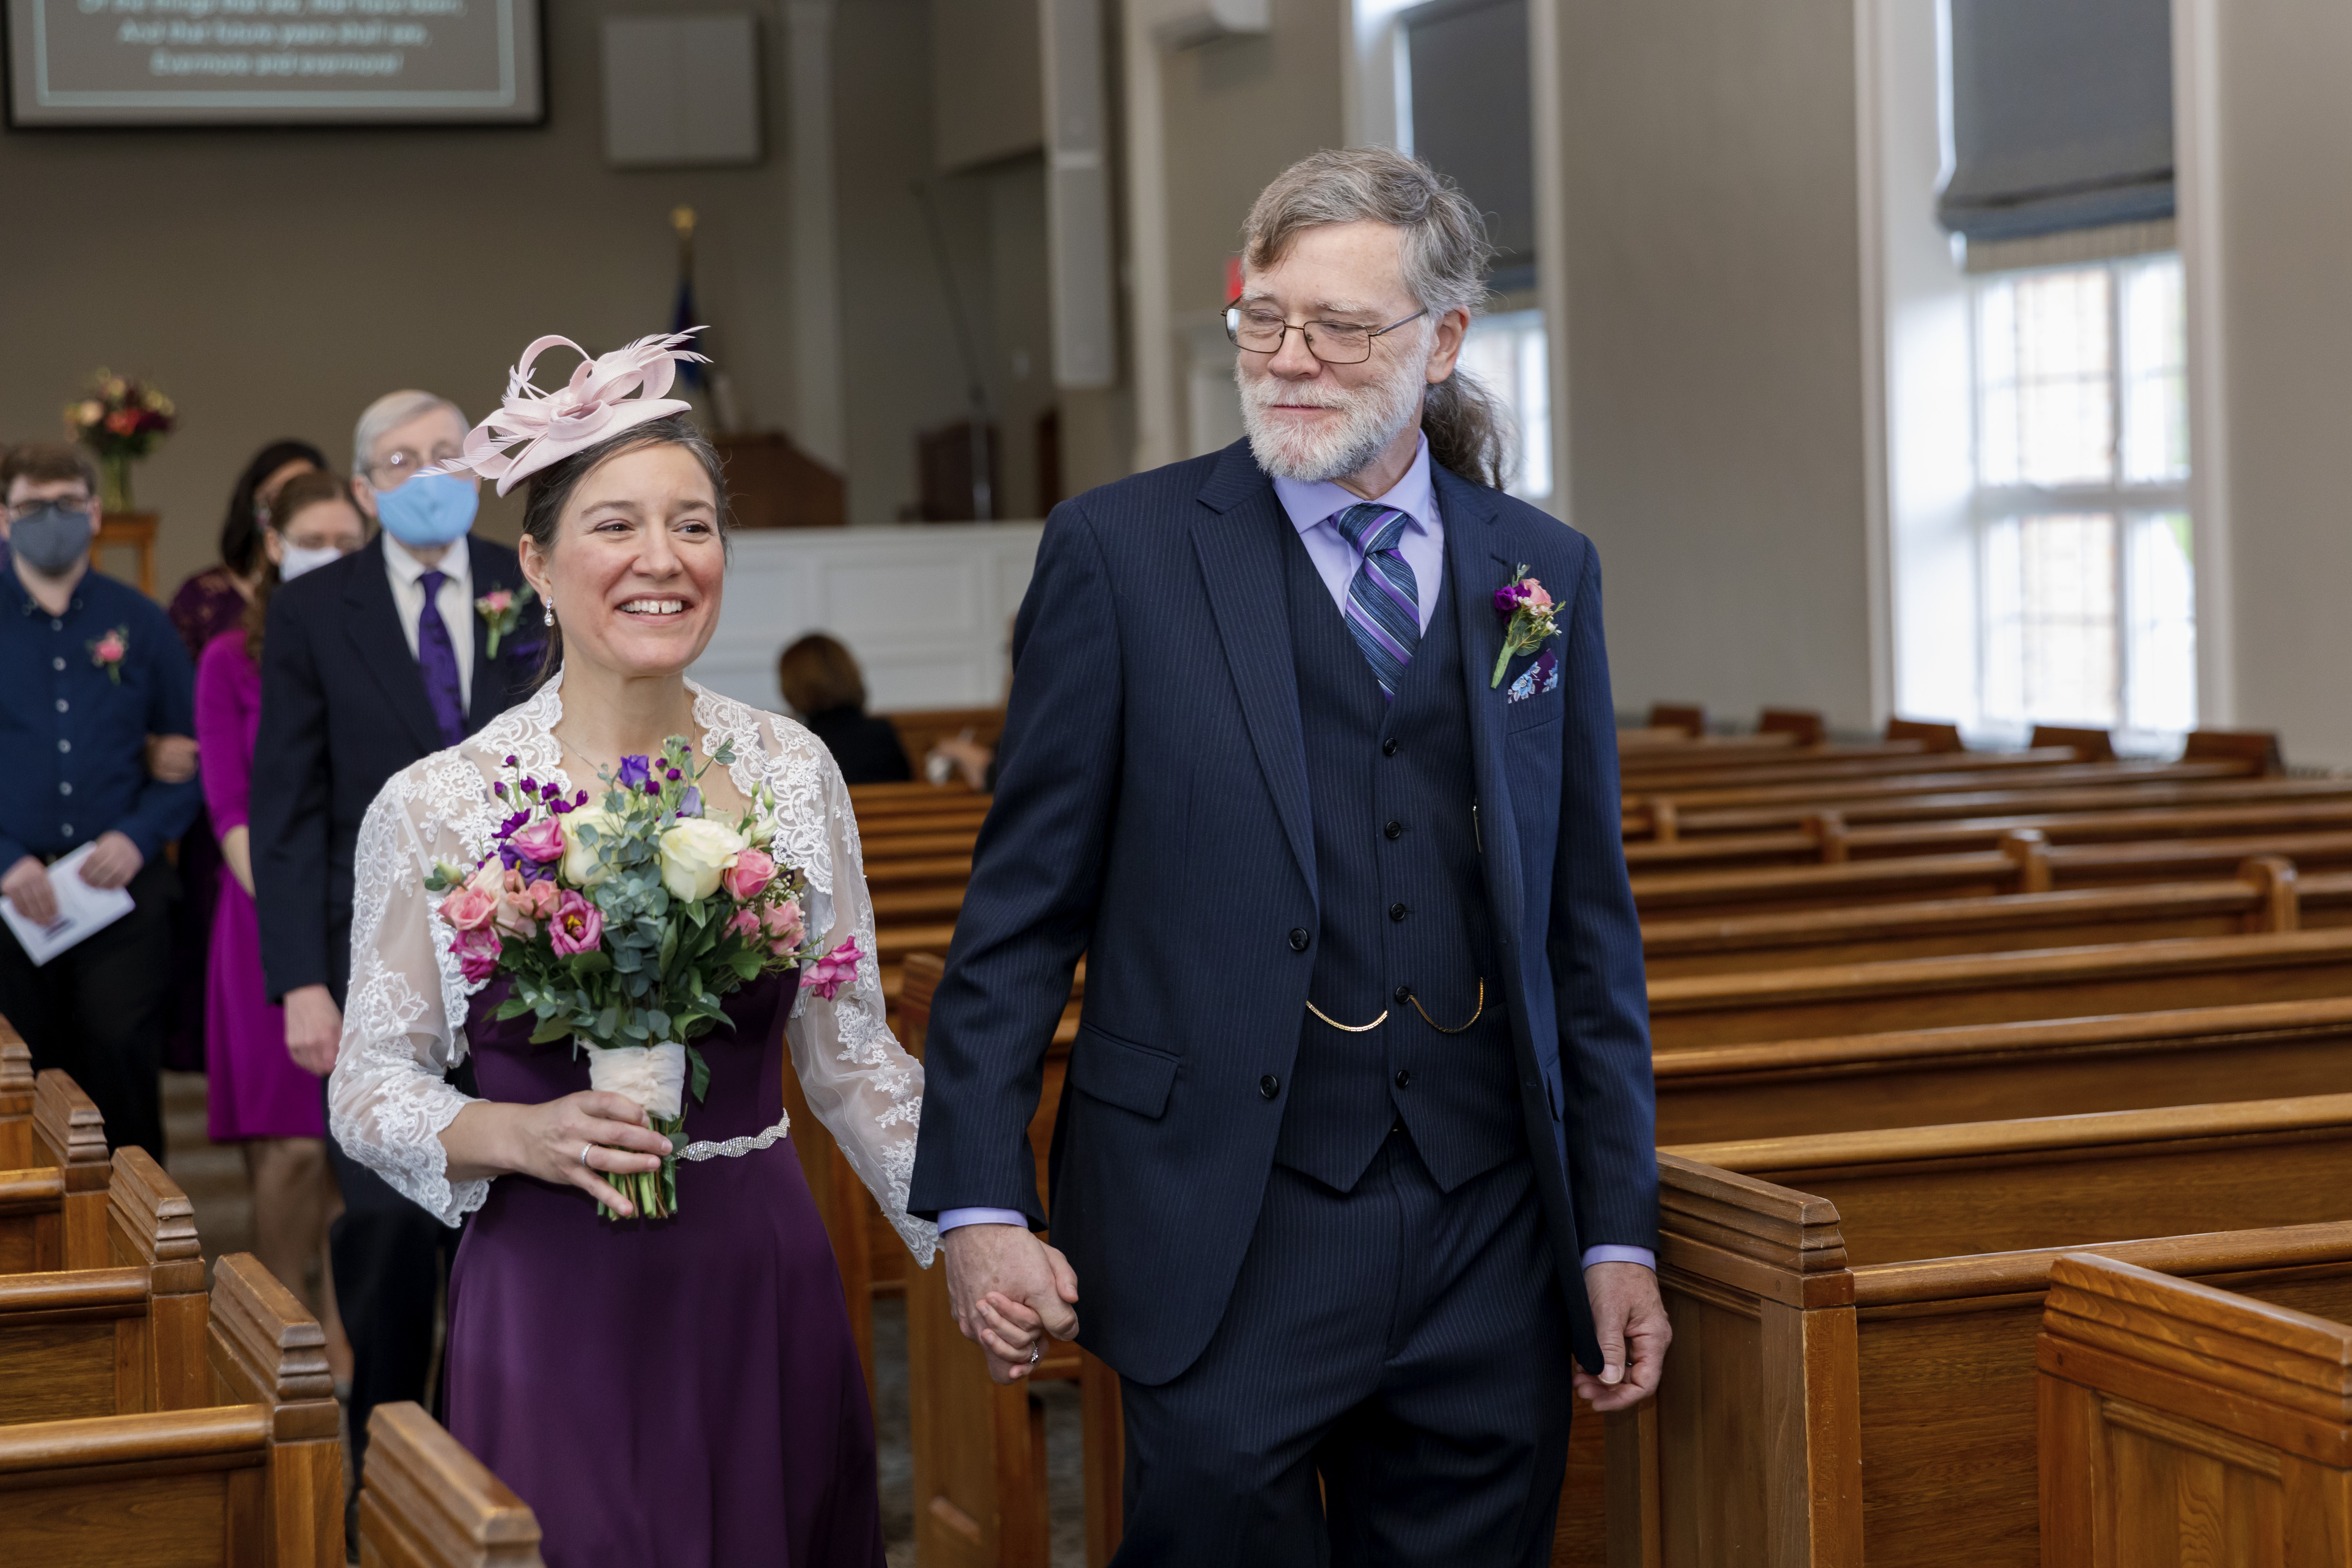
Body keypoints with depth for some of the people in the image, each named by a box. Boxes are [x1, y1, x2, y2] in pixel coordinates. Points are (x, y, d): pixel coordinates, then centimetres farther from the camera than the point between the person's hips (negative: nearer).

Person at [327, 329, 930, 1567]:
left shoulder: (793, 771, 2)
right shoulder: (437, 808, -7)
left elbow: (852, 1057, 10)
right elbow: (371, 1090, -1)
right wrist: (523, 1136, -18)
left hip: (766, 1289, 3)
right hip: (558, 1306, -3)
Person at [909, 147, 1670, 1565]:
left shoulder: (1547, 572, 9)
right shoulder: (1122, 550, 0)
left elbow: (1590, 929, 12)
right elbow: (1023, 909, 0)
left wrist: (1619, 1232, 9)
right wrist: (979, 1200, -6)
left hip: (1493, 1235, 3)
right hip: (1229, 1230, -3)